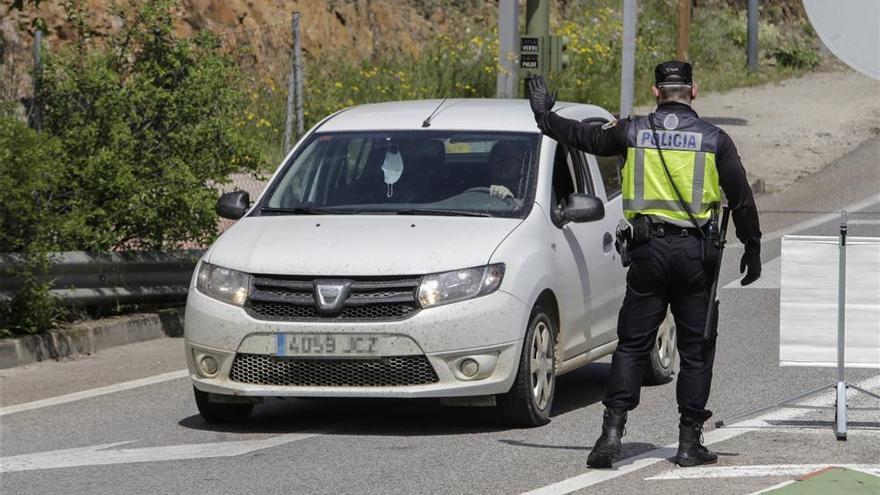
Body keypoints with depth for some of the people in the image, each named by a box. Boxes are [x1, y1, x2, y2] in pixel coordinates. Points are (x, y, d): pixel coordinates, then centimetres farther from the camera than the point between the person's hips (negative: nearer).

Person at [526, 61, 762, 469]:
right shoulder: (714, 140, 0)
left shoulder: (632, 133, 2)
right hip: (695, 251, -1)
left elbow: (583, 136, 15)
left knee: (631, 344, 6)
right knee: (696, 349, 6)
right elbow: (741, 199, 4)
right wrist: (752, 248, 15)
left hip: (648, 251, 1)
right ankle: (690, 442, 6)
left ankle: (612, 430, -6)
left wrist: (543, 116, 32)